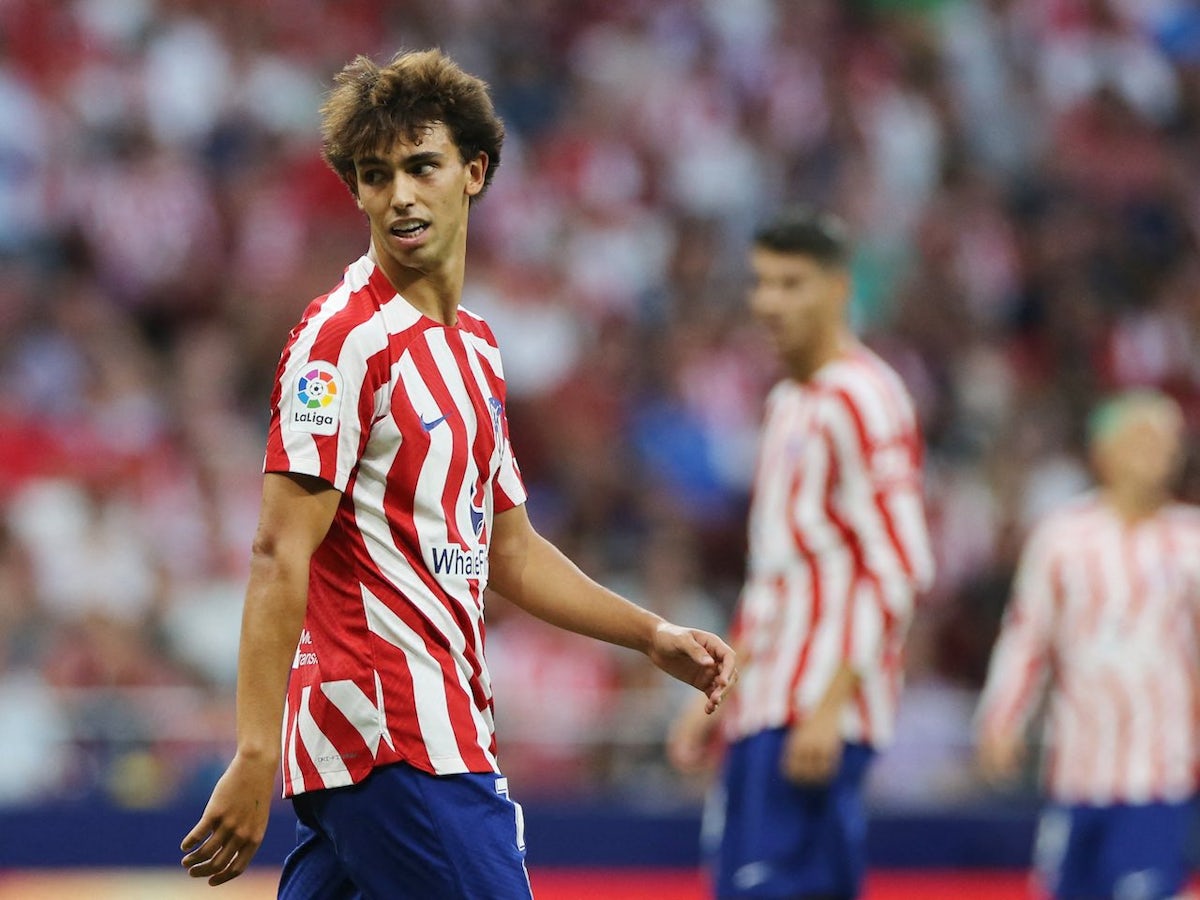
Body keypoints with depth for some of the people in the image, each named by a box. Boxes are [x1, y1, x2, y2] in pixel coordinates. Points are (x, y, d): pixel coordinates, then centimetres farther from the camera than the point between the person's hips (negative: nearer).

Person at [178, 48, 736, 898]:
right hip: (396, 744, -8)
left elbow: (507, 549, 28)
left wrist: (653, 635, 22)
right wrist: (256, 756, -24)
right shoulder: (345, 338, -10)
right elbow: (280, 555, -17)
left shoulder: (475, 345, 17)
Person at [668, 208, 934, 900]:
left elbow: (899, 570, -17)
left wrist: (830, 705, -21)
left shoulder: (862, 401, -10)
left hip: (816, 714, -10)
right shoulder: (788, 402, 19)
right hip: (766, 709, 10)